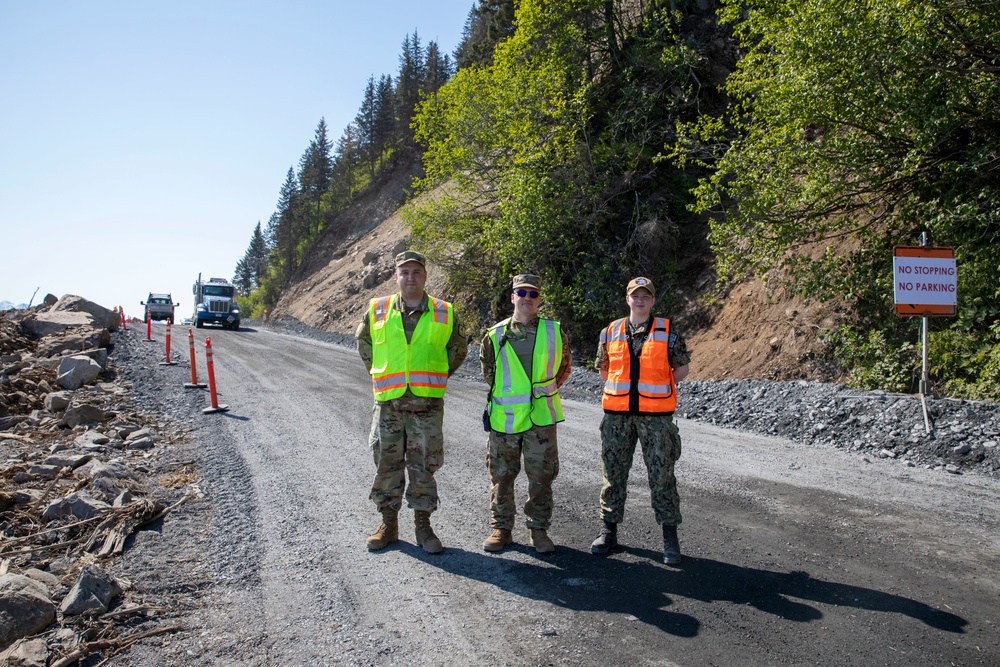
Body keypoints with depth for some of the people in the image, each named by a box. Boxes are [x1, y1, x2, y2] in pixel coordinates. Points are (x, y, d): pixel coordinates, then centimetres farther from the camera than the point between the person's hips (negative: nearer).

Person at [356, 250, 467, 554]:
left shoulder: (444, 313, 2)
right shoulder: (377, 310, 3)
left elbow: (458, 348, 15)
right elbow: (363, 342, 18)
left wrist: (435, 377, 8)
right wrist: (381, 374, 11)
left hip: (428, 403, -1)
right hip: (388, 402, 1)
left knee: (424, 465, 5)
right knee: (386, 463, 8)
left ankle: (423, 525, 19)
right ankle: (388, 523, 23)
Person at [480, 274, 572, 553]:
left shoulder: (555, 332, 2)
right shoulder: (495, 335, 1)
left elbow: (564, 368, 15)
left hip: (541, 417, 0)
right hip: (503, 417, 1)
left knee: (541, 477, 6)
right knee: (501, 476, 9)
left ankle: (539, 530, 21)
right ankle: (501, 529, 23)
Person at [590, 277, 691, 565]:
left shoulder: (668, 332, 0)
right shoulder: (610, 333, 6)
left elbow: (681, 368, 6)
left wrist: (655, 388, 1)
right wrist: (623, 389, 7)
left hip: (656, 415, -2)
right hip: (617, 414, 2)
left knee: (662, 476, 3)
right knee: (614, 474, 9)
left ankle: (670, 537, 15)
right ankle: (609, 530, 23)